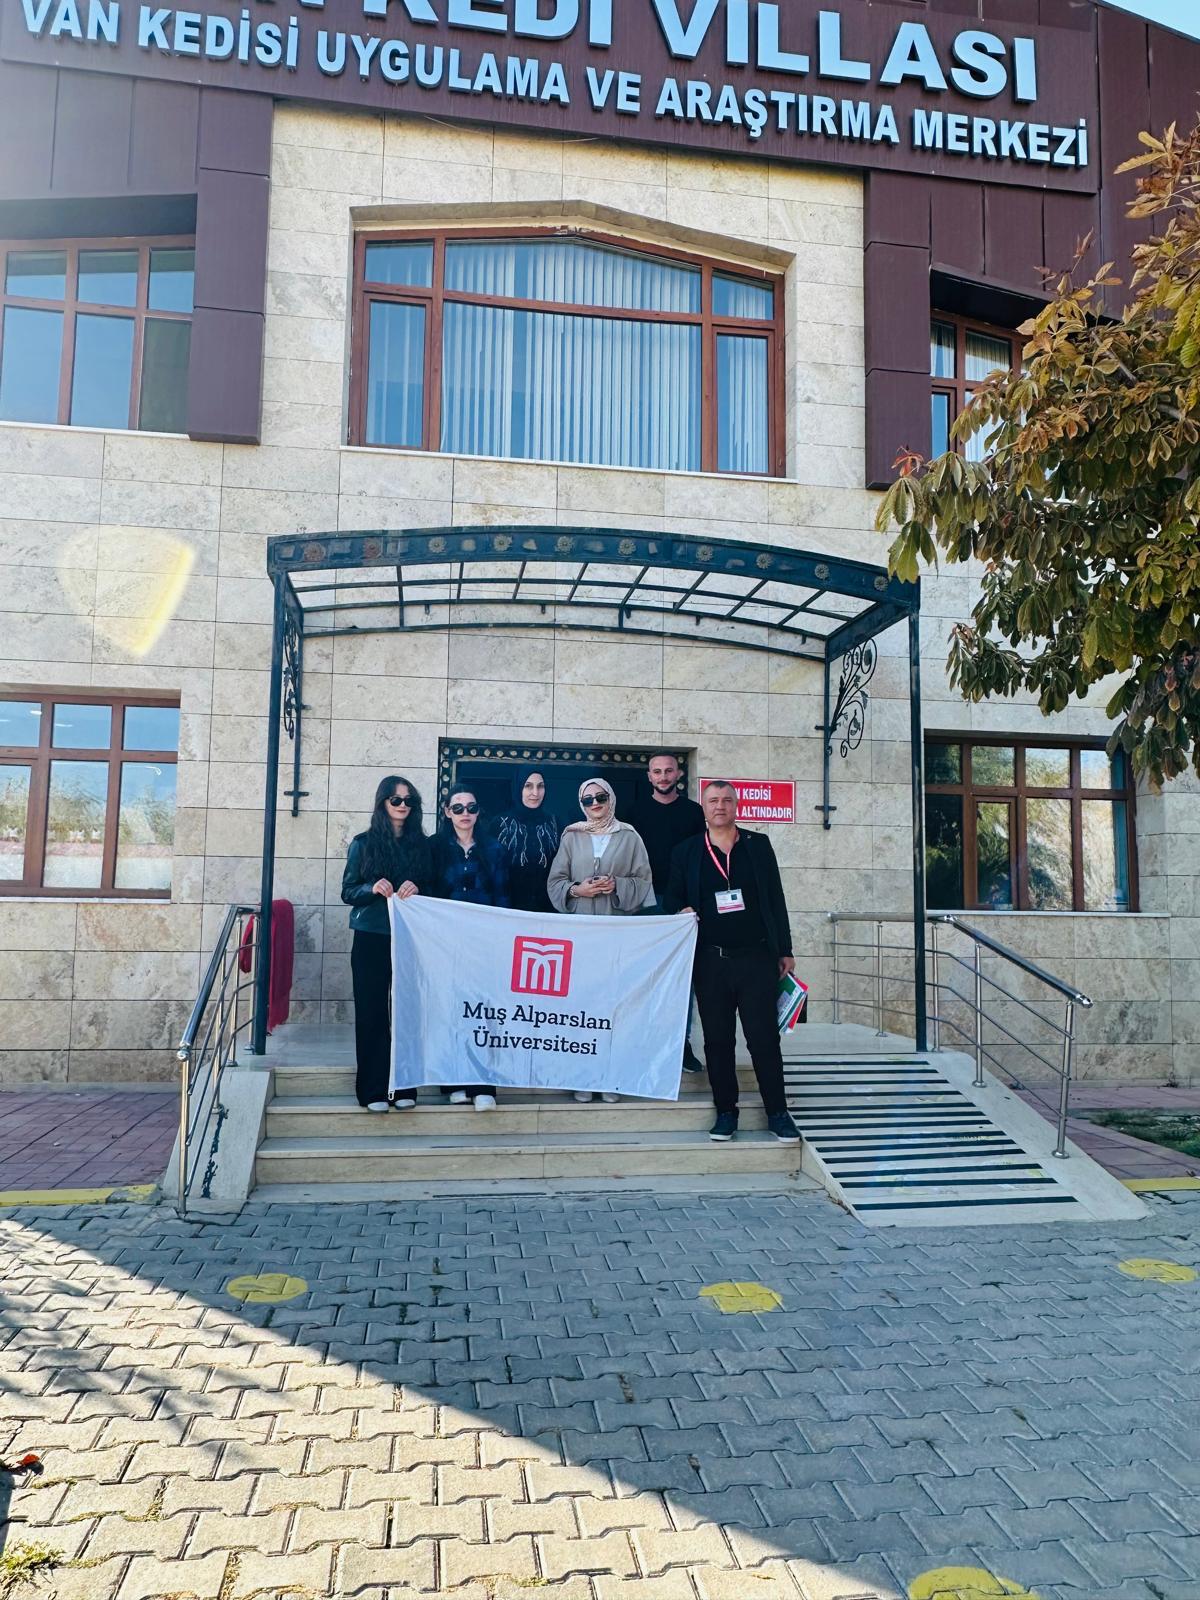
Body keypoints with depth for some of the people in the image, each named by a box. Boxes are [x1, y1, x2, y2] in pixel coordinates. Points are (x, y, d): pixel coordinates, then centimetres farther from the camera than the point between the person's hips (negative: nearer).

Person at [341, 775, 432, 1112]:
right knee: (372, 1012, 0)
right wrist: (373, 888, -15)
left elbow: (433, 890, 12)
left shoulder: (422, 845, 9)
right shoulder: (363, 843, 5)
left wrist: (417, 889, -9)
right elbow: (348, 891, 5)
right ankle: (373, 1089, 7)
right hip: (371, 938, -1)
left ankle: (404, 1087, 7)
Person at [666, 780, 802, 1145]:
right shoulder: (685, 852, 7)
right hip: (710, 961, 1)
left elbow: (776, 898, 8)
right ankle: (725, 1112, 18)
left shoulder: (758, 845, 7)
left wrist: (785, 950, 6)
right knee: (718, 1040, 7)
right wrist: (682, 912, -10)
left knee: (764, 1037, 0)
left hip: (757, 958, -1)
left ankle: (777, 1113, 10)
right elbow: (673, 898, 13)